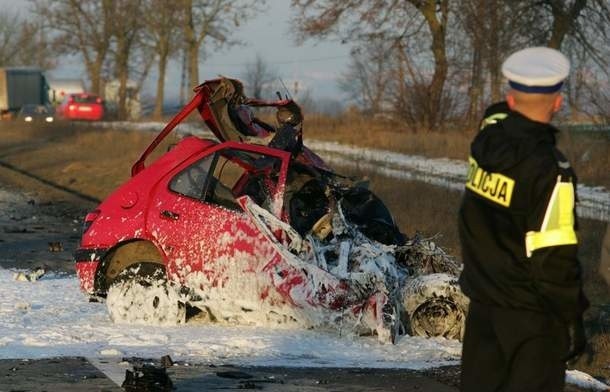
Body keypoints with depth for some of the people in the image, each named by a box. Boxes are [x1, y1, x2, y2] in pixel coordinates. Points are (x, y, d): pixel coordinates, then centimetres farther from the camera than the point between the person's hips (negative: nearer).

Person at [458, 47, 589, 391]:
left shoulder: (487, 137, -5)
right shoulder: (550, 171, -24)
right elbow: (554, 259, -22)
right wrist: (572, 321, -13)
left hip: (482, 299, 7)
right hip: (530, 311, -7)